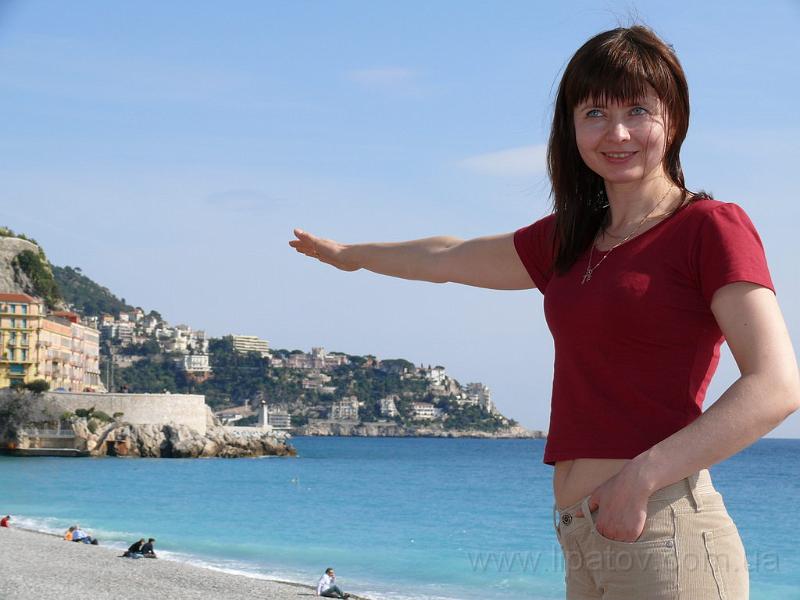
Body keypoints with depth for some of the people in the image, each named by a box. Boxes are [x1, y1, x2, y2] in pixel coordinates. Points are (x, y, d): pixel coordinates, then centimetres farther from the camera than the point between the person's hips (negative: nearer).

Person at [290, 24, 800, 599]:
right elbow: (447, 259, 35)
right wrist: (350, 254, 49)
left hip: (665, 536, -6)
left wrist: (642, 476, -18)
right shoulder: (569, 239, 17)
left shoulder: (711, 227, -3)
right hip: (584, 544, 6)